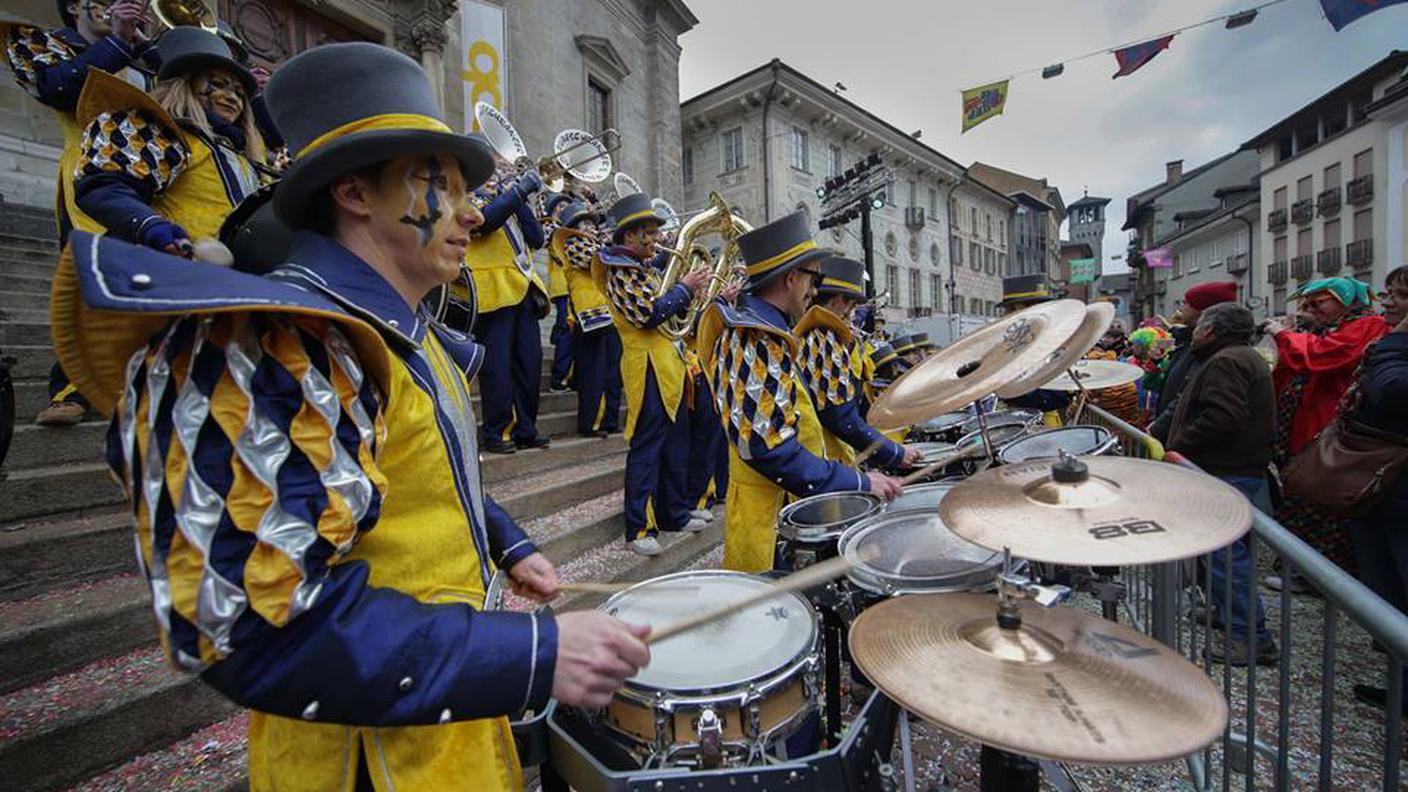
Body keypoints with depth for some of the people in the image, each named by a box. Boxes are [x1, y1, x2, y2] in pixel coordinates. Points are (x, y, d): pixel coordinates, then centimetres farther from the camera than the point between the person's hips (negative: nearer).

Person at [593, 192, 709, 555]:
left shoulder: (643, 267, 17)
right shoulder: (619, 273, -11)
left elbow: (666, 308, 26)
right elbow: (649, 315, -22)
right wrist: (685, 287, -13)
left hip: (668, 363, 10)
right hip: (648, 366, -10)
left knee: (675, 442, 15)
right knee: (646, 447, -6)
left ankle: (674, 513, 27)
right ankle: (639, 529, 2)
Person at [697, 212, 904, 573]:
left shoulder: (756, 331, 10)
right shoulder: (755, 344, -22)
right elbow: (772, 451, -28)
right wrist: (859, 483, -21)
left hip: (787, 503, 10)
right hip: (768, 520, -10)